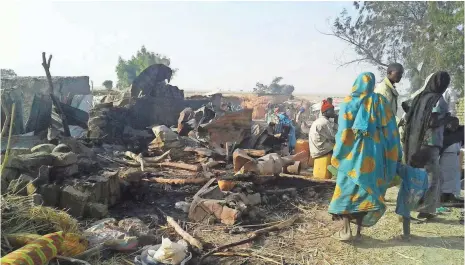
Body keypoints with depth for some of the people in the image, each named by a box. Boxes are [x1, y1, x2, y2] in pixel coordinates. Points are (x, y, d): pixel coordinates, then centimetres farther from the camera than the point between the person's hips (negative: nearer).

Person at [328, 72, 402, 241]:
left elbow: (343, 131, -8)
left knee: (346, 189, 5)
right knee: (367, 189, 12)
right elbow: (390, 129, 5)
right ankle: (359, 229, 16)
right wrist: (395, 155, 11)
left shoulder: (349, 102, -4)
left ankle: (346, 230, 0)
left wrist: (336, 156, -1)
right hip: (375, 152, 3)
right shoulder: (381, 102, 5)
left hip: (353, 151, -3)